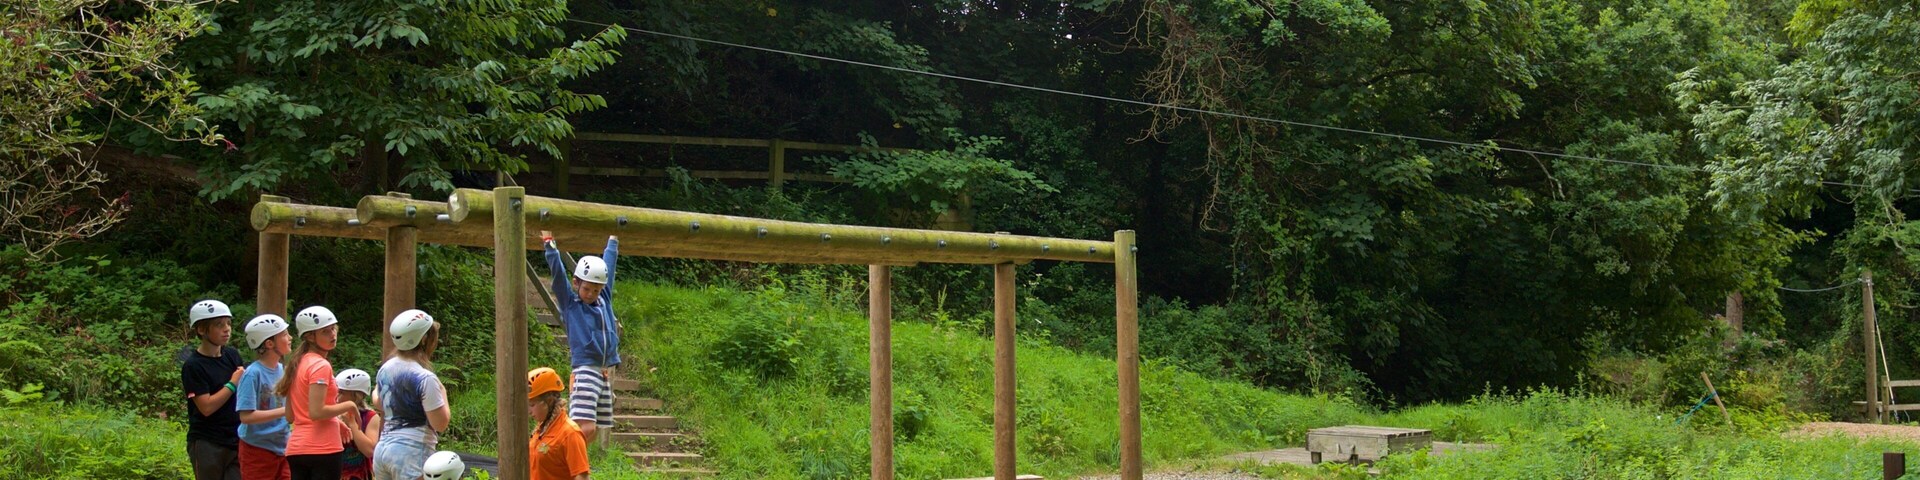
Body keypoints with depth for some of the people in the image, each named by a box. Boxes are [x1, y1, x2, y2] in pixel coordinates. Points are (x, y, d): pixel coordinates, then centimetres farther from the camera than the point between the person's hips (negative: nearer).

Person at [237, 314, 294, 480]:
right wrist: (285, 410, -24)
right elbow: (246, 416, -21)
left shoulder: (282, 371, 5)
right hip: (258, 450, -6)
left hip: (282, 448, 7)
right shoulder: (253, 374, -16)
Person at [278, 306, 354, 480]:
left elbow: (290, 416, 15)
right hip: (322, 449, -8)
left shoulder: (298, 364, 15)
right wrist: (348, 405, -7)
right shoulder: (321, 366, -11)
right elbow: (316, 412, -20)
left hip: (296, 448, 8)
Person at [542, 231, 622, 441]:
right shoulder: (569, 302, 1)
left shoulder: (604, 299, 13)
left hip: (606, 374, 6)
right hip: (585, 370, -6)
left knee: (597, 429, 7)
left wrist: (613, 240, 33)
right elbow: (557, 269, -7)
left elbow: (609, 263, 23)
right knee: (585, 428, -20)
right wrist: (548, 240, -11)